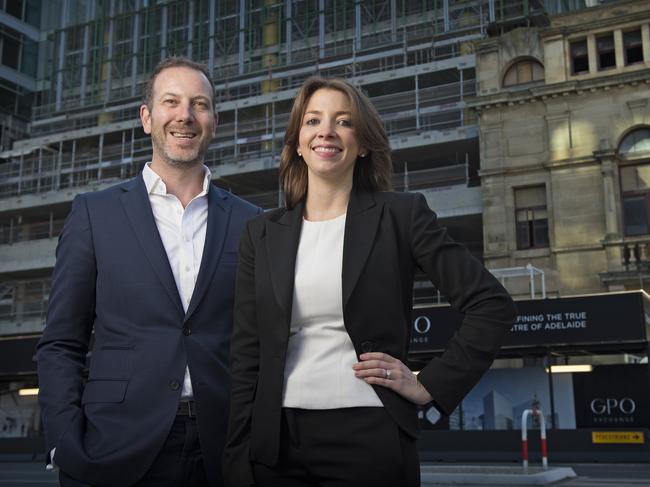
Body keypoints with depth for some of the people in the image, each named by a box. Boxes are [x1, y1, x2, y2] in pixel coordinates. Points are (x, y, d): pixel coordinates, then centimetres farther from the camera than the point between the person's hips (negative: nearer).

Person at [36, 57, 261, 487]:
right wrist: (67, 448, -8)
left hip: (222, 452, 1)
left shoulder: (250, 224, 5)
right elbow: (62, 345, 2)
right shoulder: (94, 213, 3)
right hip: (118, 452, -1)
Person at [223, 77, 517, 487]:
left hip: (369, 438, -3)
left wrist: (431, 386, -6)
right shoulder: (263, 233, 7)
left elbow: (492, 305, -2)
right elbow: (247, 355, 6)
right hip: (277, 441, 3)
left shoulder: (400, 214, -1)